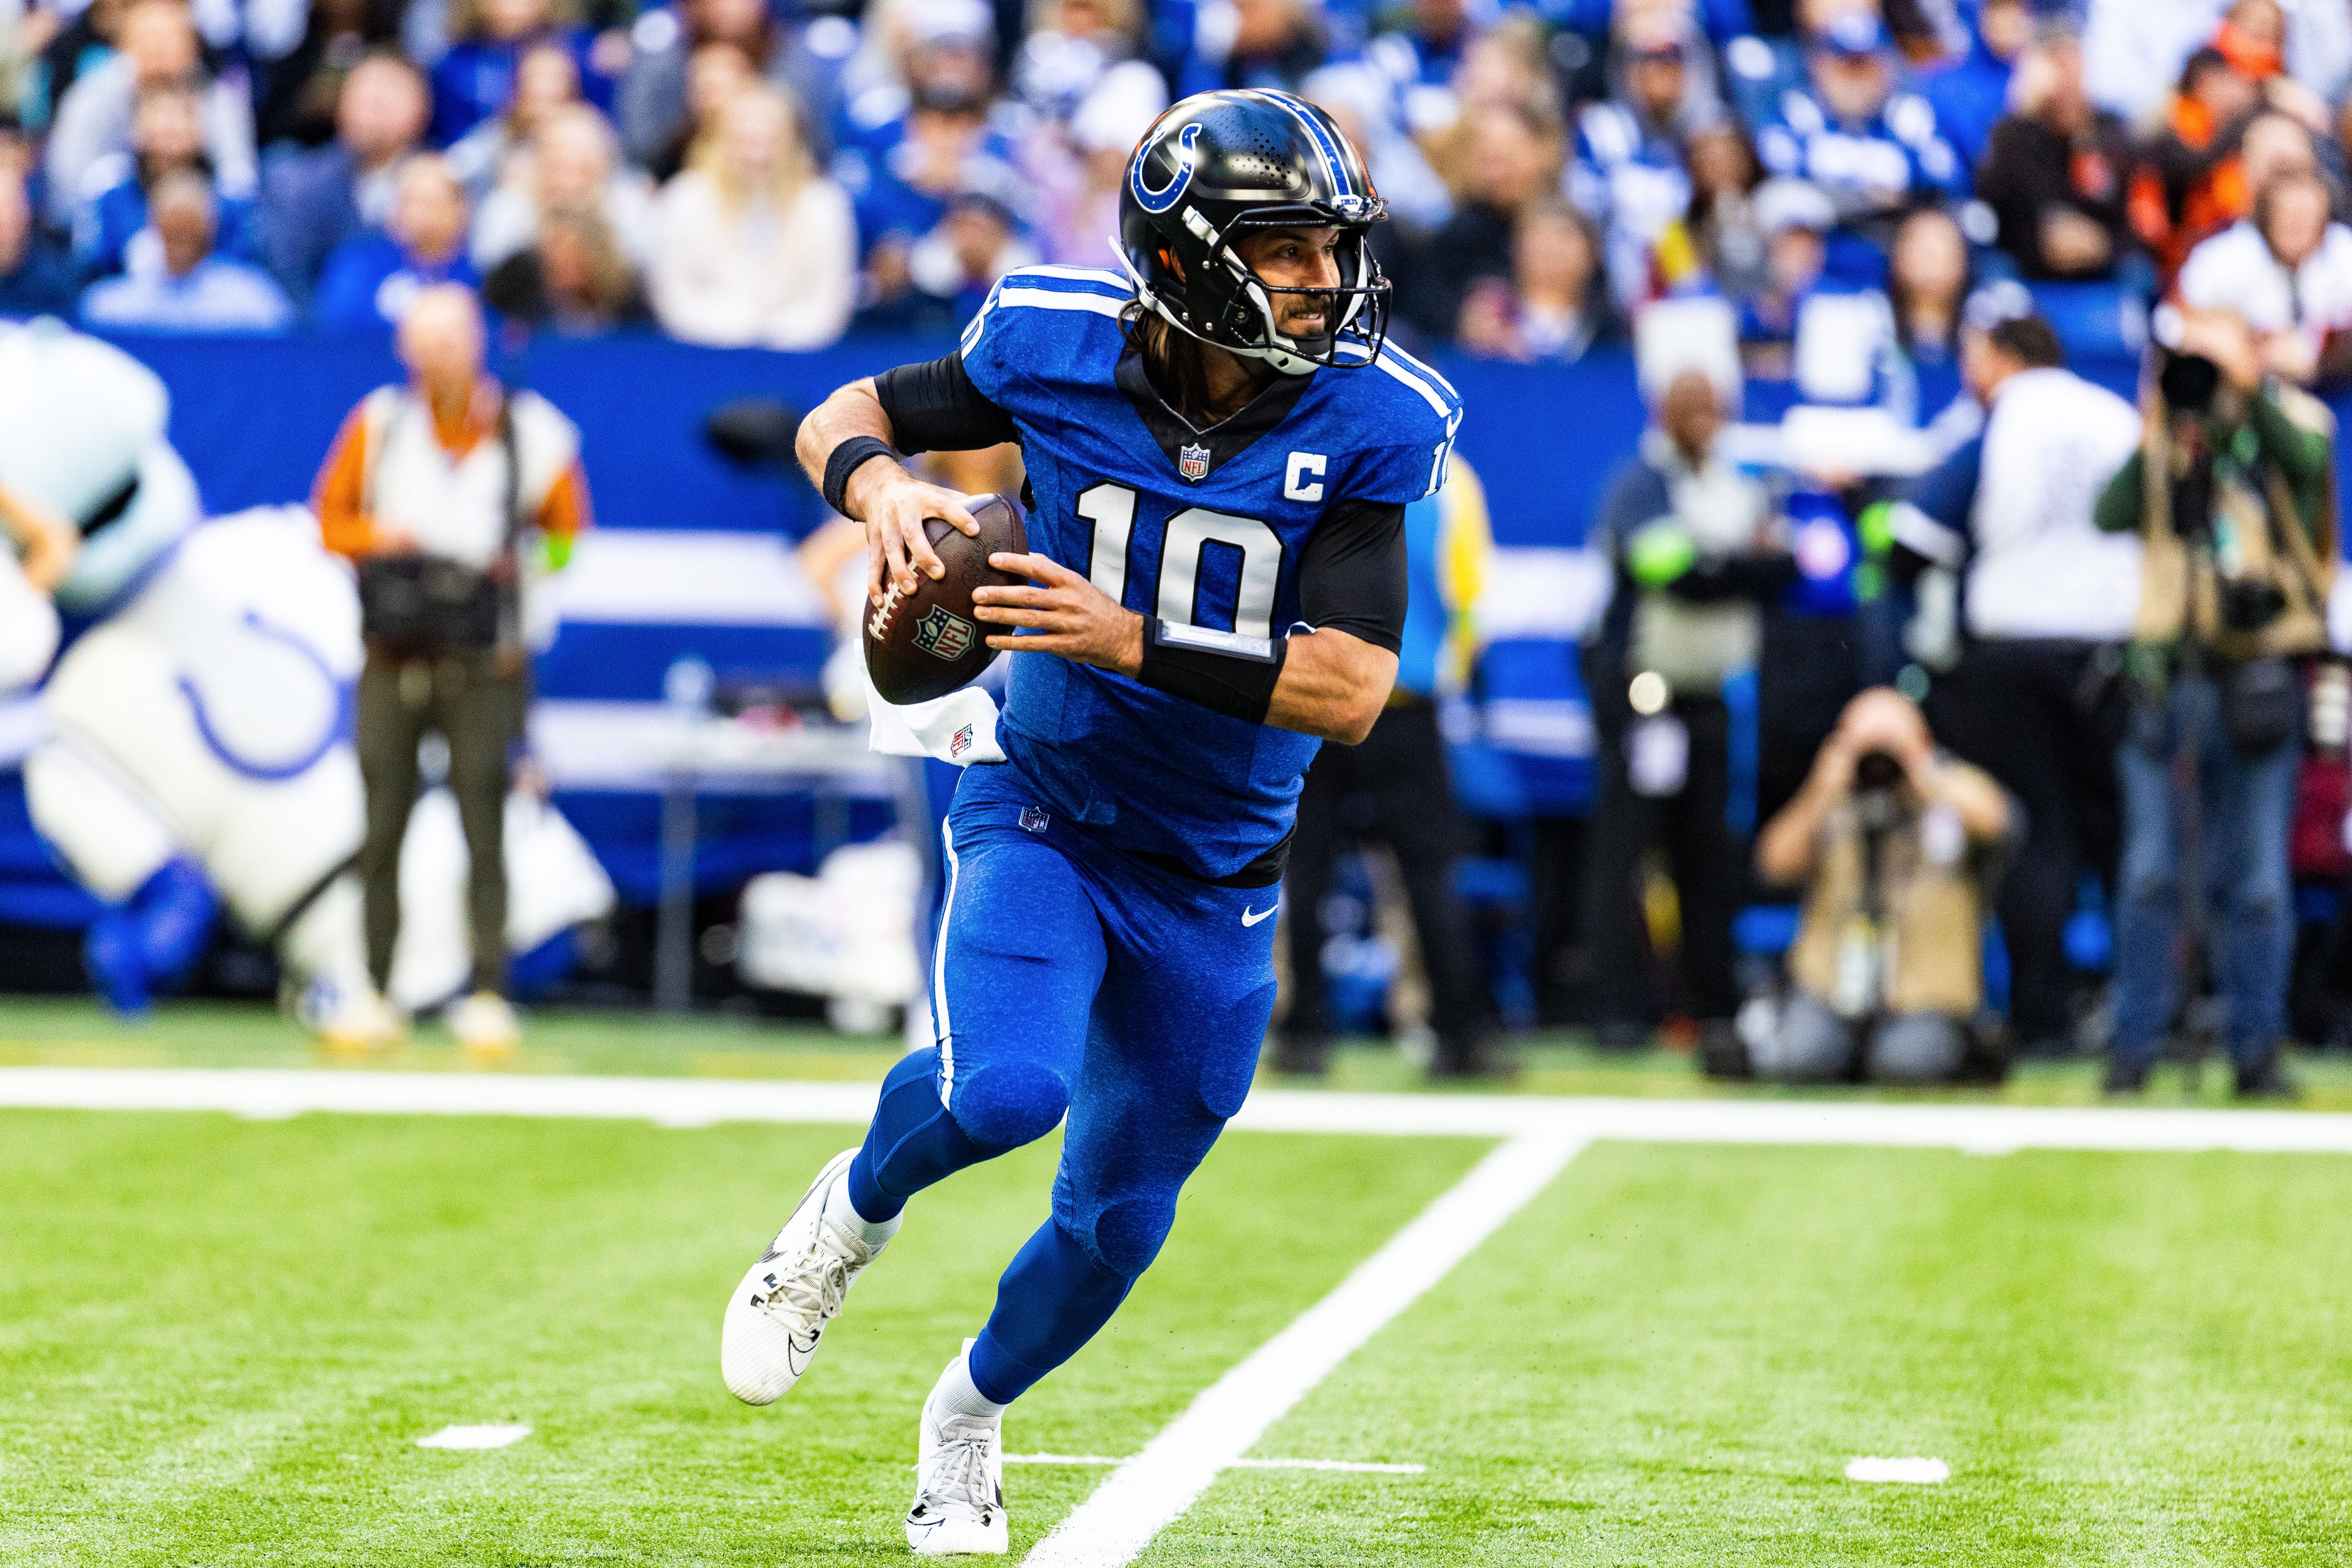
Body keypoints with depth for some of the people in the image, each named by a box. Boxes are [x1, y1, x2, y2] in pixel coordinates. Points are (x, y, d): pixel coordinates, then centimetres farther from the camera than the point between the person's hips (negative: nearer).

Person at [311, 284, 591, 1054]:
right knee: (380, 830, 1)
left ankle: (487, 996, -4)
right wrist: (379, 536, -9)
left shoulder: (530, 433, 0)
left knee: (483, 830, -6)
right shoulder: (379, 424, 4)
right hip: (392, 659, 2)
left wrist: (522, 570, -6)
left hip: (483, 663, -2)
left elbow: (567, 531, 10)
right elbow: (329, 518, 10)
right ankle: (374, 989, 8)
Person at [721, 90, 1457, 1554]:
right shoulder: (1057, 347, -14)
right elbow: (844, 416, 2)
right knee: (1005, 1089, -30)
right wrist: (878, 480, -22)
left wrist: (1133, 639, -34)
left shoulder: (1371, 420, -17)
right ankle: (857, 1208, 5)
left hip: (1213, 883, 2)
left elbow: (1349, 690, -24)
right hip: (1042, 817, -2)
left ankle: (973, 1411, 44)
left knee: (1119, 1223, 12)